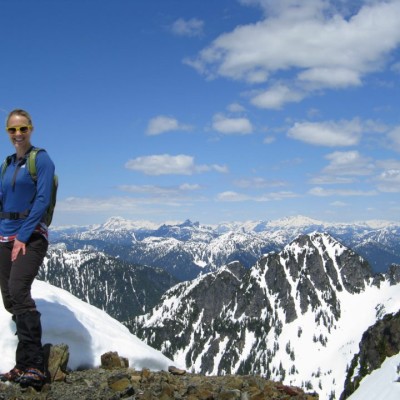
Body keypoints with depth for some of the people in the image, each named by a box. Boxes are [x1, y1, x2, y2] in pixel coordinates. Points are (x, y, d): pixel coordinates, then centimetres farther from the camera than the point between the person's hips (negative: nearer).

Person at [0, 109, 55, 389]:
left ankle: (33, 367, -21)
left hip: (31, 236, -7)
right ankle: (24, 365, 15)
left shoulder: (41, 159, -4)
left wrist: (23, 236, -15)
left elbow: (42, 200, -12)